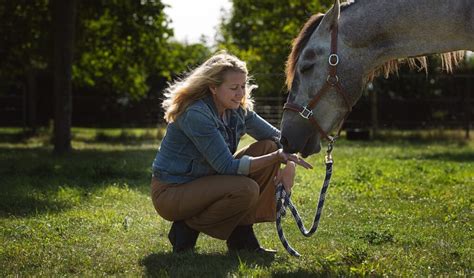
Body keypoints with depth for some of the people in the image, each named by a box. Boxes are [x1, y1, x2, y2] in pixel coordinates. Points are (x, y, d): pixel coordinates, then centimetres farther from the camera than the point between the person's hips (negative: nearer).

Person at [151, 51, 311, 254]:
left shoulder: (237, 110, -1)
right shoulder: (195, 114, -26)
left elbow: (277, 137, 4)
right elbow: (227, 166, -27)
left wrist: (288, 163, -18)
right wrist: (277, 157, -32)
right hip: (171, 193, -9)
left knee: (269, 147, -3)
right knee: (246, 189, -31)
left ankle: (242, 235, -1)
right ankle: (186, 229, -8)